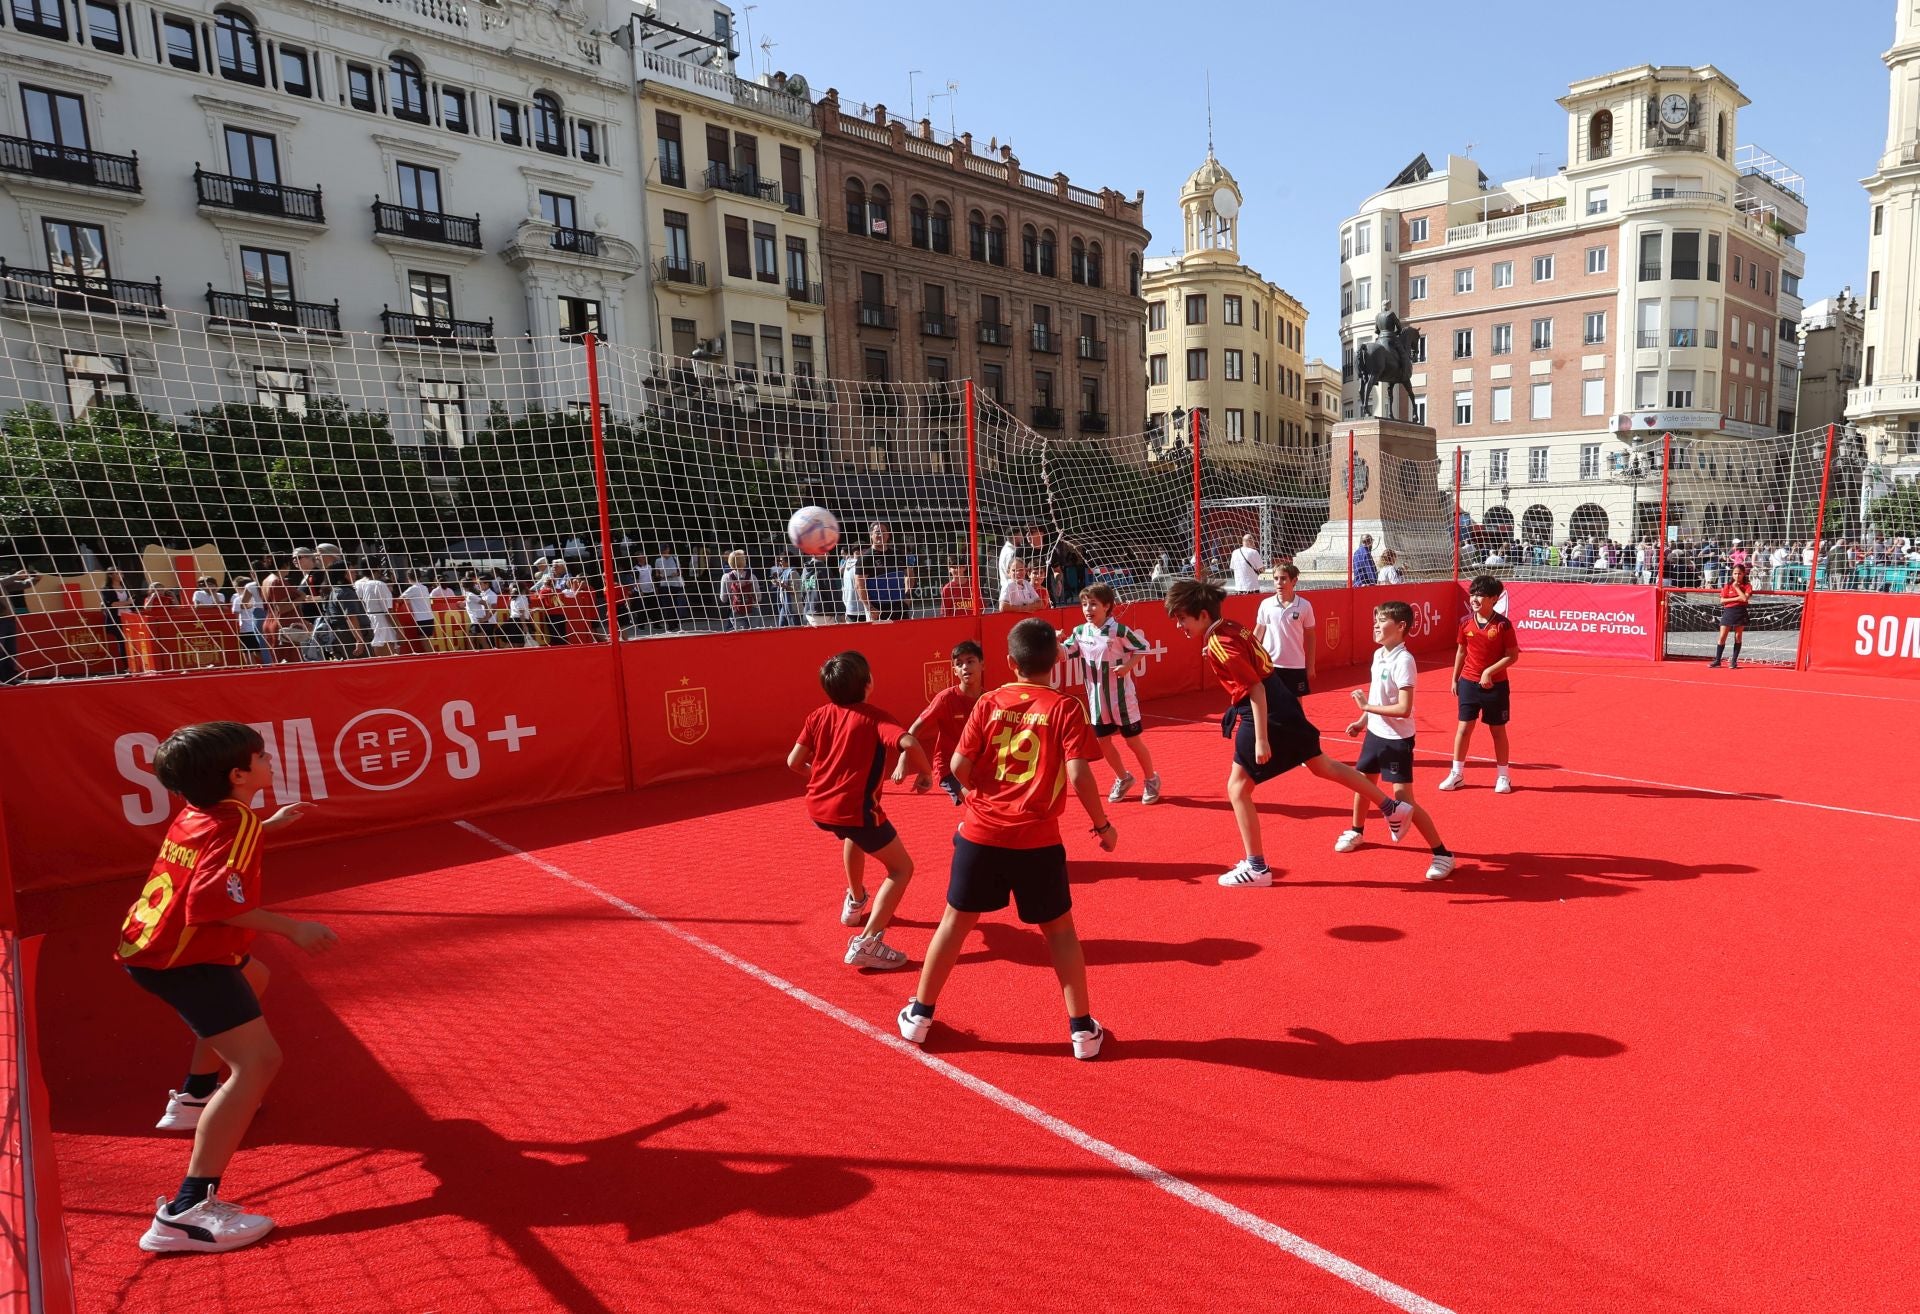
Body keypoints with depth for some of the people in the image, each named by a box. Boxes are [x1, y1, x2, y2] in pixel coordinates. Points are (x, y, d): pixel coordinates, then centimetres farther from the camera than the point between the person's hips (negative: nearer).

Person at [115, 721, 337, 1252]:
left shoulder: (197, 812, 9)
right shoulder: (236, 821, -20)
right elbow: (214, 899, -32)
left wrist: (268, 826, 30)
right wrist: (291, 928, -28)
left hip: (153, 944, 10)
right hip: (180, 960, -10)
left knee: (253, 979, 36)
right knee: (257, 1060, -18)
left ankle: (194, 1097, 46)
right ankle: (186, 1212, -22)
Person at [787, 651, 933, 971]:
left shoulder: (818, 716, 7)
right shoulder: (873, 717, -7)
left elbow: (794, 762, 9)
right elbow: (909, 744, -25)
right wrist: (926, 773, -7)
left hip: (818, 806, 7)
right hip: (854, 808, -7)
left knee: (853, 835, 40)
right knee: (901, 868, 5)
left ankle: (855, 902, 52)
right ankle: (867, 942, -11)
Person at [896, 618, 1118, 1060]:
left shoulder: (988, 703, -1)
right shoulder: (1066, 708, -8)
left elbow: (959, 767, -3)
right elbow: (1079, 777, -15)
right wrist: (1103, 825, 0)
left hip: (980, 832, 2)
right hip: (1037, 840, -2)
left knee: (955, 922, 16)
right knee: (1059, 930, 15)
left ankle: (919, 1015, 28)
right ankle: (1082, 1029, 20)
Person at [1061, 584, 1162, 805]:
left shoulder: (1119, 630, -15)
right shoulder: (1079, 632, -2)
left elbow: (1142, 647, -5)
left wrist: (1128, 666, -19)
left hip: (1121, 698, -5)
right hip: (1096, 700, 5)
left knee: (1133, 740, 5)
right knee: (1103, 742, 12)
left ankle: (1151, 780, 27)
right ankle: (1123, 778, 34)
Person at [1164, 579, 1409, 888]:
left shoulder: (1218, 647, -21)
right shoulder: (1231, 628, 6)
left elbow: (1256, 690, -24)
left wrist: (1261, 739, -24)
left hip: (1268, 717, -10)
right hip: (1284, 706, 10)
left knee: (1237, 788, 0)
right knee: (1322, 766, 26)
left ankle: (1257, 868, 8)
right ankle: (1392, 807, 38)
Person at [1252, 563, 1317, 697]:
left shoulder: (1305, 606, -3)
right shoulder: (1265, 604, -1)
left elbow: (1310, 637, 4)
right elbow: (1258, 634, 8)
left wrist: (1310, 666, 4)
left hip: (1296, 666, -1)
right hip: (1269, 665, 1)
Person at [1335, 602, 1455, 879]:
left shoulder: (1403, 661, -23)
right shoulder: (1378, 654, 3)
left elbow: (1404, 709, -28)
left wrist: (1366, 706, -22)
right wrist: (1362, 721, 12)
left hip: (1397, 740, -8)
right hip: (1375, 733, 9)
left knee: (1404, 800, -7)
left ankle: (1443, 855, 5)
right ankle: (1356, 832, 45)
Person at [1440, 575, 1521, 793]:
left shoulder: (1503, 624, -11)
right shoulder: (1466, 623, 1)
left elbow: (1513, 655, -10)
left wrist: (1489, 671, -20)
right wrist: (1455, 679, 12)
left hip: (1495, 685, -3)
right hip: (1468, 683, 3)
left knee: (1498, 730, 8)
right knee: (1464, 728, 4)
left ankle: (1503, 776, 20)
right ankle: (1457, 774, 13)